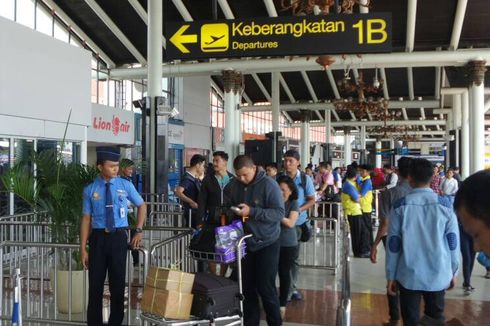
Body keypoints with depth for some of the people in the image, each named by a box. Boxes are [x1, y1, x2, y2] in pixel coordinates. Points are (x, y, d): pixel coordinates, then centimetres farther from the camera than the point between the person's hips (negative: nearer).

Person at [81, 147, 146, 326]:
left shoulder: (126, 185, 0)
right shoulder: (90, 190, -2)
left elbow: (142, 206, 13)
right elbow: (86, 219, -1)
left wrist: (138, 231, 5)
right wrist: (83, 248, -4)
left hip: (119, 238, 1)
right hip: (98, 238, 0)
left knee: (118, 284, 9)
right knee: (95, 285, 7)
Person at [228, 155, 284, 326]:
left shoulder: (268, 184, -15)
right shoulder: (234, 185, 1)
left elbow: (279, 213, -20)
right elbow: (231, 207, 17)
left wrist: (252, 212, -27)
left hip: (267, 243, -5)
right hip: (245, 243, 5)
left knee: (266, 287, 0)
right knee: (247, 287, 10)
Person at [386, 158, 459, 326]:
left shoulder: (400, 206, -6)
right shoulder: (445, 205, -4)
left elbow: (393, 244, -4)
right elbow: (453, 242, 0)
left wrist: (391, 276, 4)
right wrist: (453, 272, 12)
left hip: (409, 277, -1)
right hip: (439, 276, 1)